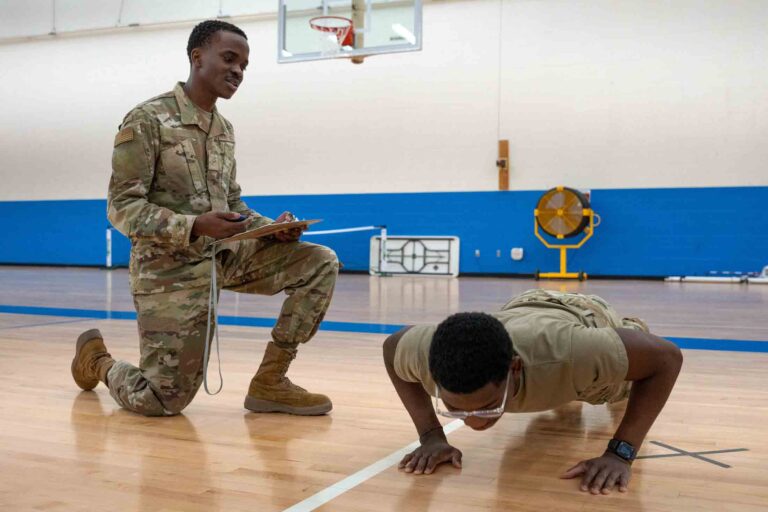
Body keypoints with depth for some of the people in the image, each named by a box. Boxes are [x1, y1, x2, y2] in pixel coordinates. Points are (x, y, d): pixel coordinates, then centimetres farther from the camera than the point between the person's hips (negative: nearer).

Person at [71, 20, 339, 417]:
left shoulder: (224, 129, 11)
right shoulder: (147, 120, -12)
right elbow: (122, 208, -16)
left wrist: (274, 229, -5)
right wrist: (195, 227, -30)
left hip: (227, 254, 7)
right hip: (172, 269, -6)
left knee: (321, 264, -10)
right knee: (164, 402, -5)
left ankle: (269, 382, -2)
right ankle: (97, 360, 30)